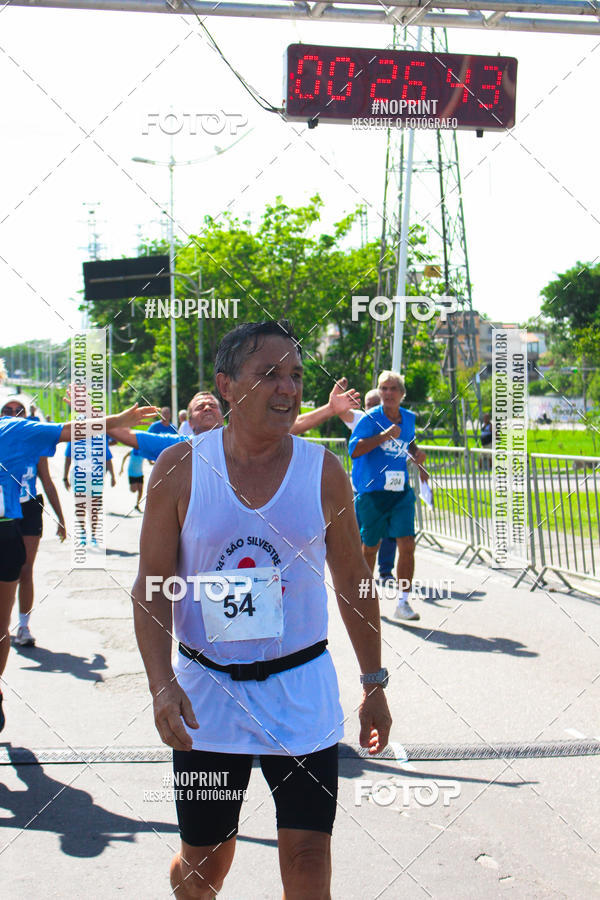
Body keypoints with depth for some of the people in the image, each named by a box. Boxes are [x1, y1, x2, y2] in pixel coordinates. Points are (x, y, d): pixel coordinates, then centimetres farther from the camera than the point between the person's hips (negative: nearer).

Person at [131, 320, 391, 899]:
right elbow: (152, 587, -3)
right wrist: (161, 684, -14)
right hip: (205, 690, 0)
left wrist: (374, 684, 8)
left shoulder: (324, 472, -3)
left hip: (302, 689, 1)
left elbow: (353, 584, 6)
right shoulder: (179, 469, -6)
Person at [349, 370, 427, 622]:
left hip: (401, 492, 4)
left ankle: (403, 603, -1)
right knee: (369, 547, 8)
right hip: (372, 492, -4)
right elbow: (354, 449, -20)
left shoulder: (409, 419, 9)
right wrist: (384, 435, -25)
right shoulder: (370, 419, -8)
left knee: (407, 544, -8)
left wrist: (416, 455, 11)